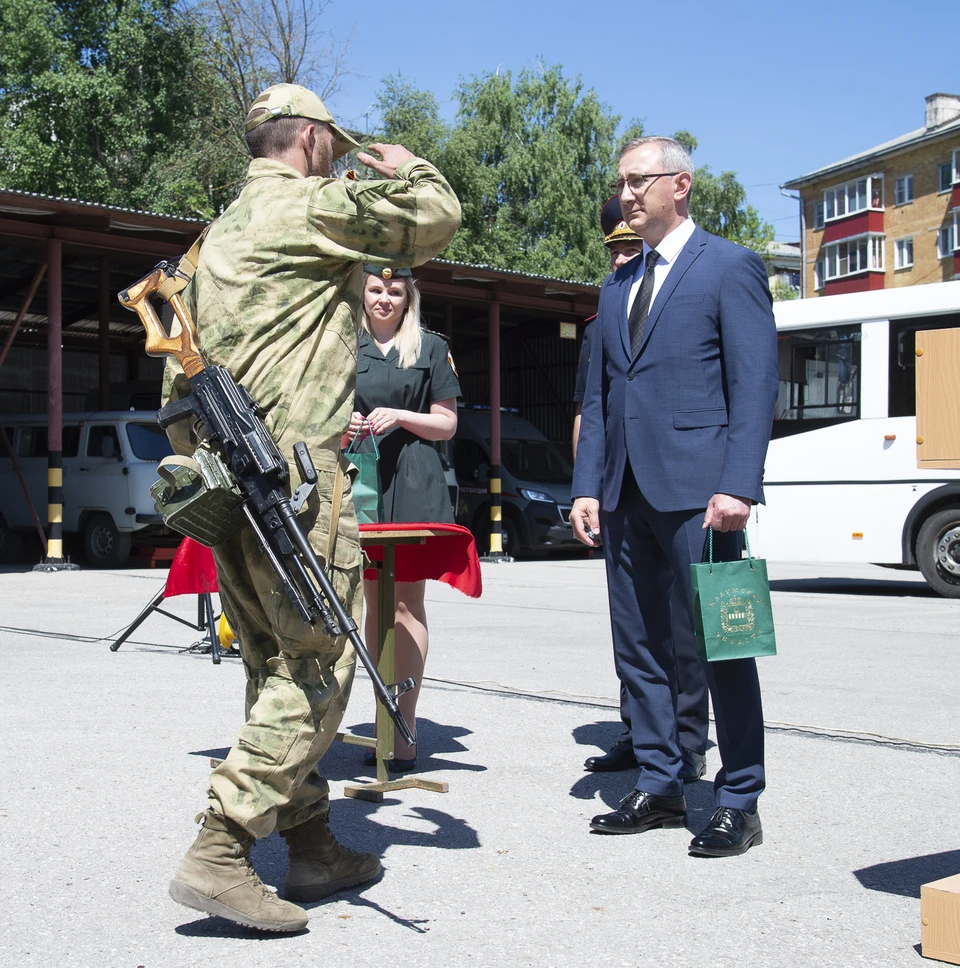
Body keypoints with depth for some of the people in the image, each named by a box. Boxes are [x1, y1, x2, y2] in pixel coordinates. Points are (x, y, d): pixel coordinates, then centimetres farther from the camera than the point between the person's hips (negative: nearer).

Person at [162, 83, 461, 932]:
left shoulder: (219, 234, 24)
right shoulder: (309, 204, -3)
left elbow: (181, 375, 24)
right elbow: (437, 220, -2)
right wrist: (404, 167, 18)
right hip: (294, 471, -9)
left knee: (277, 666, 12)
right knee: (318, 663, -7)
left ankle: (312, 845, 19)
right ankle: (218, 853, -12)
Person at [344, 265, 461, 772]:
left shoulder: (431, 348, 8)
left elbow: (446, 424, 7)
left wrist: (399, 416, -9)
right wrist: (343, 427, -6)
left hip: (414, 482, -3)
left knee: (406, 601, -6)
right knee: (373, 601, 4)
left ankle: (405, 727, -5)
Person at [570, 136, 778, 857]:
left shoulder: (731, 267, 0)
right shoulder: (618, 285, 20)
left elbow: (756, 385, -8)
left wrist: (737, 485, -17)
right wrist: (588, 487, 10)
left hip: (695, 489, -7)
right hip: (627, 493, 7)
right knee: (639, 647, 10)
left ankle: (739, 803, 6)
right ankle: (659, 787, 21)